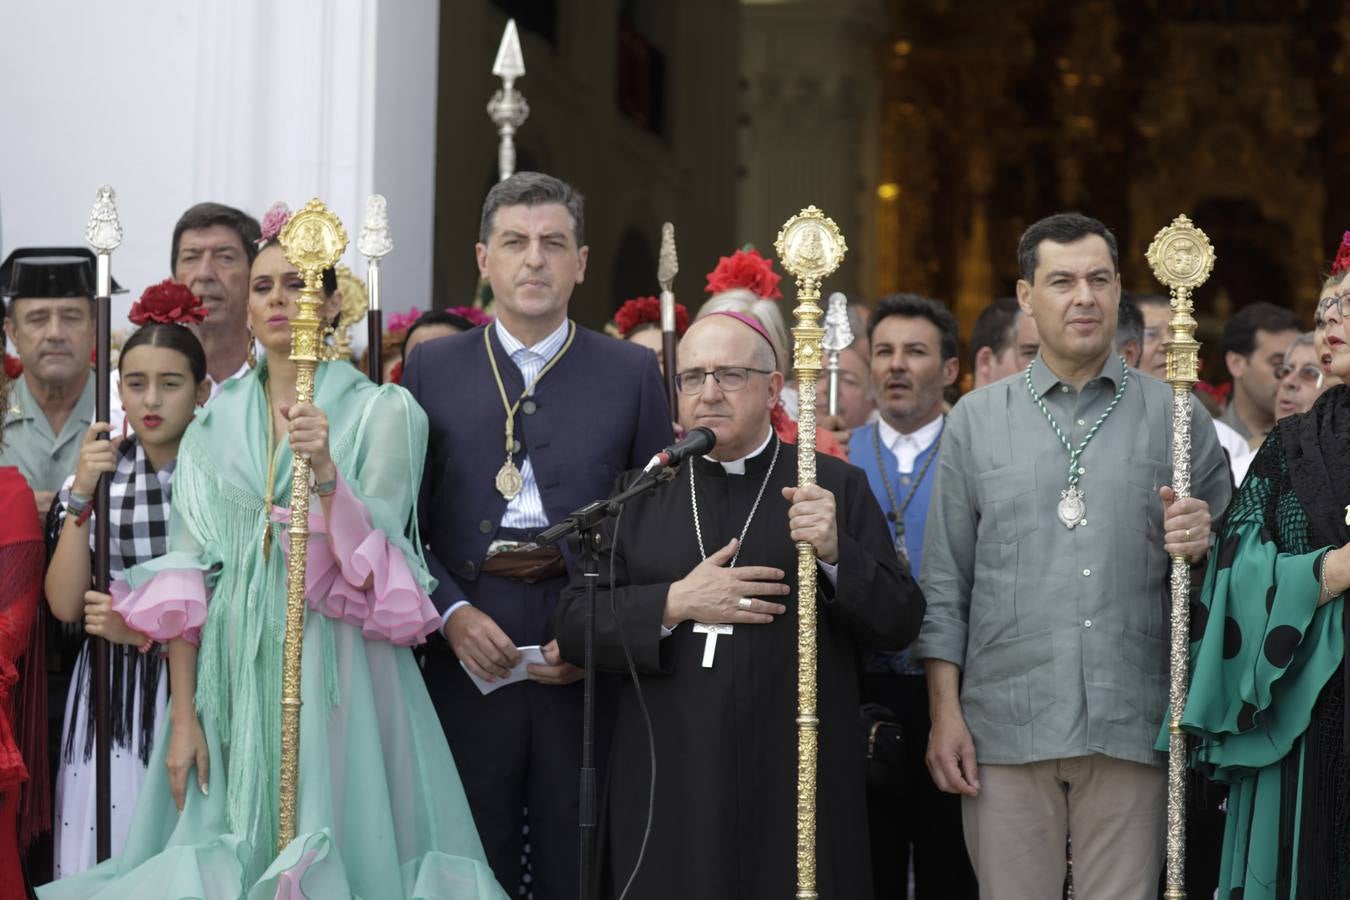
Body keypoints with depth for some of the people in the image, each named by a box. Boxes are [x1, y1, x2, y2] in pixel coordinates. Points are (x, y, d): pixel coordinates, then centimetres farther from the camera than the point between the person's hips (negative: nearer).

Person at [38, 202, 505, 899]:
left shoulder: (380, 412, 2)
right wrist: (182, 716, -5)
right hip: (232, 667, 3)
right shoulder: (215, 423, 10)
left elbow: (370, 562, -8)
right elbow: (185, 572, 3)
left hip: (336, 668, -2)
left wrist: (325, 470, -25)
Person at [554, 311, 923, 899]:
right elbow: (573, 624, 4)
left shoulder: (836, 488, 5)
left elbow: (899, 624, 1)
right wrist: (675, 604, -10)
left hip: (796, 786, -1)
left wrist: (836, 556, -16)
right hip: (666, 785, 1)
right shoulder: (636, 493, 10)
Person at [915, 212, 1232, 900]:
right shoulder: (976, 420, 10)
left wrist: (1202, 546, -10)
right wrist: (945, 712, 0)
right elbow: (945, 584, 8)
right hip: (1006, 729, 0)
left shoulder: (1176, 419, 9)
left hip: (1131, 731, 0)